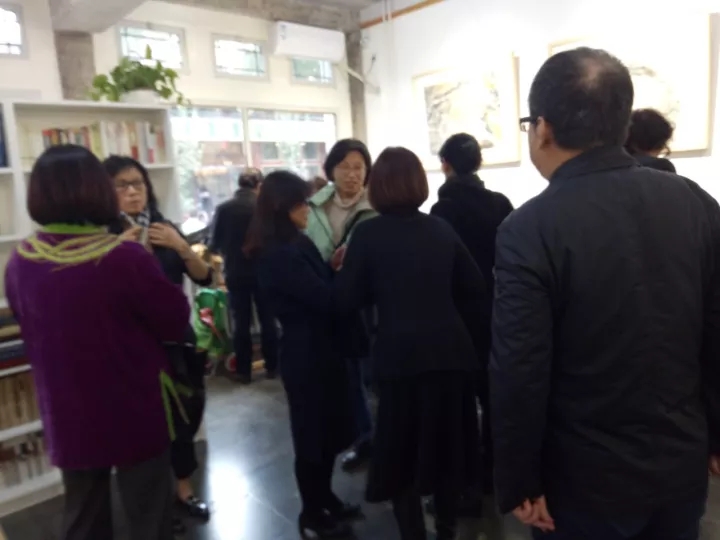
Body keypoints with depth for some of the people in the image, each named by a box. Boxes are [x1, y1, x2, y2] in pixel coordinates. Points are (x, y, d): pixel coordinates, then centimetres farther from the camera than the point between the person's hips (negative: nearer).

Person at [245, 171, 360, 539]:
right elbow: (325, 298, -22)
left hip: (319, 348, 9)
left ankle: (324, 498, 40)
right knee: (313, 433, 7)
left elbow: (323, 284, 8)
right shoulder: (279, 254, -21)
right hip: (306, 353, -9)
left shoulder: (296, 244, 9)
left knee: (329, 428, 20)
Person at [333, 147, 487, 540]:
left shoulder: (368, 233, -6)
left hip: (400, 354, -4)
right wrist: (470, 337, 21)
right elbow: (475, 287, 9)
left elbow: (346, 301, -5)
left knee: (401, 451, 14)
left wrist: (345, 268, 14)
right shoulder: (441, 229, 5)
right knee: (448, 442, 21)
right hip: (451, 350, 4)